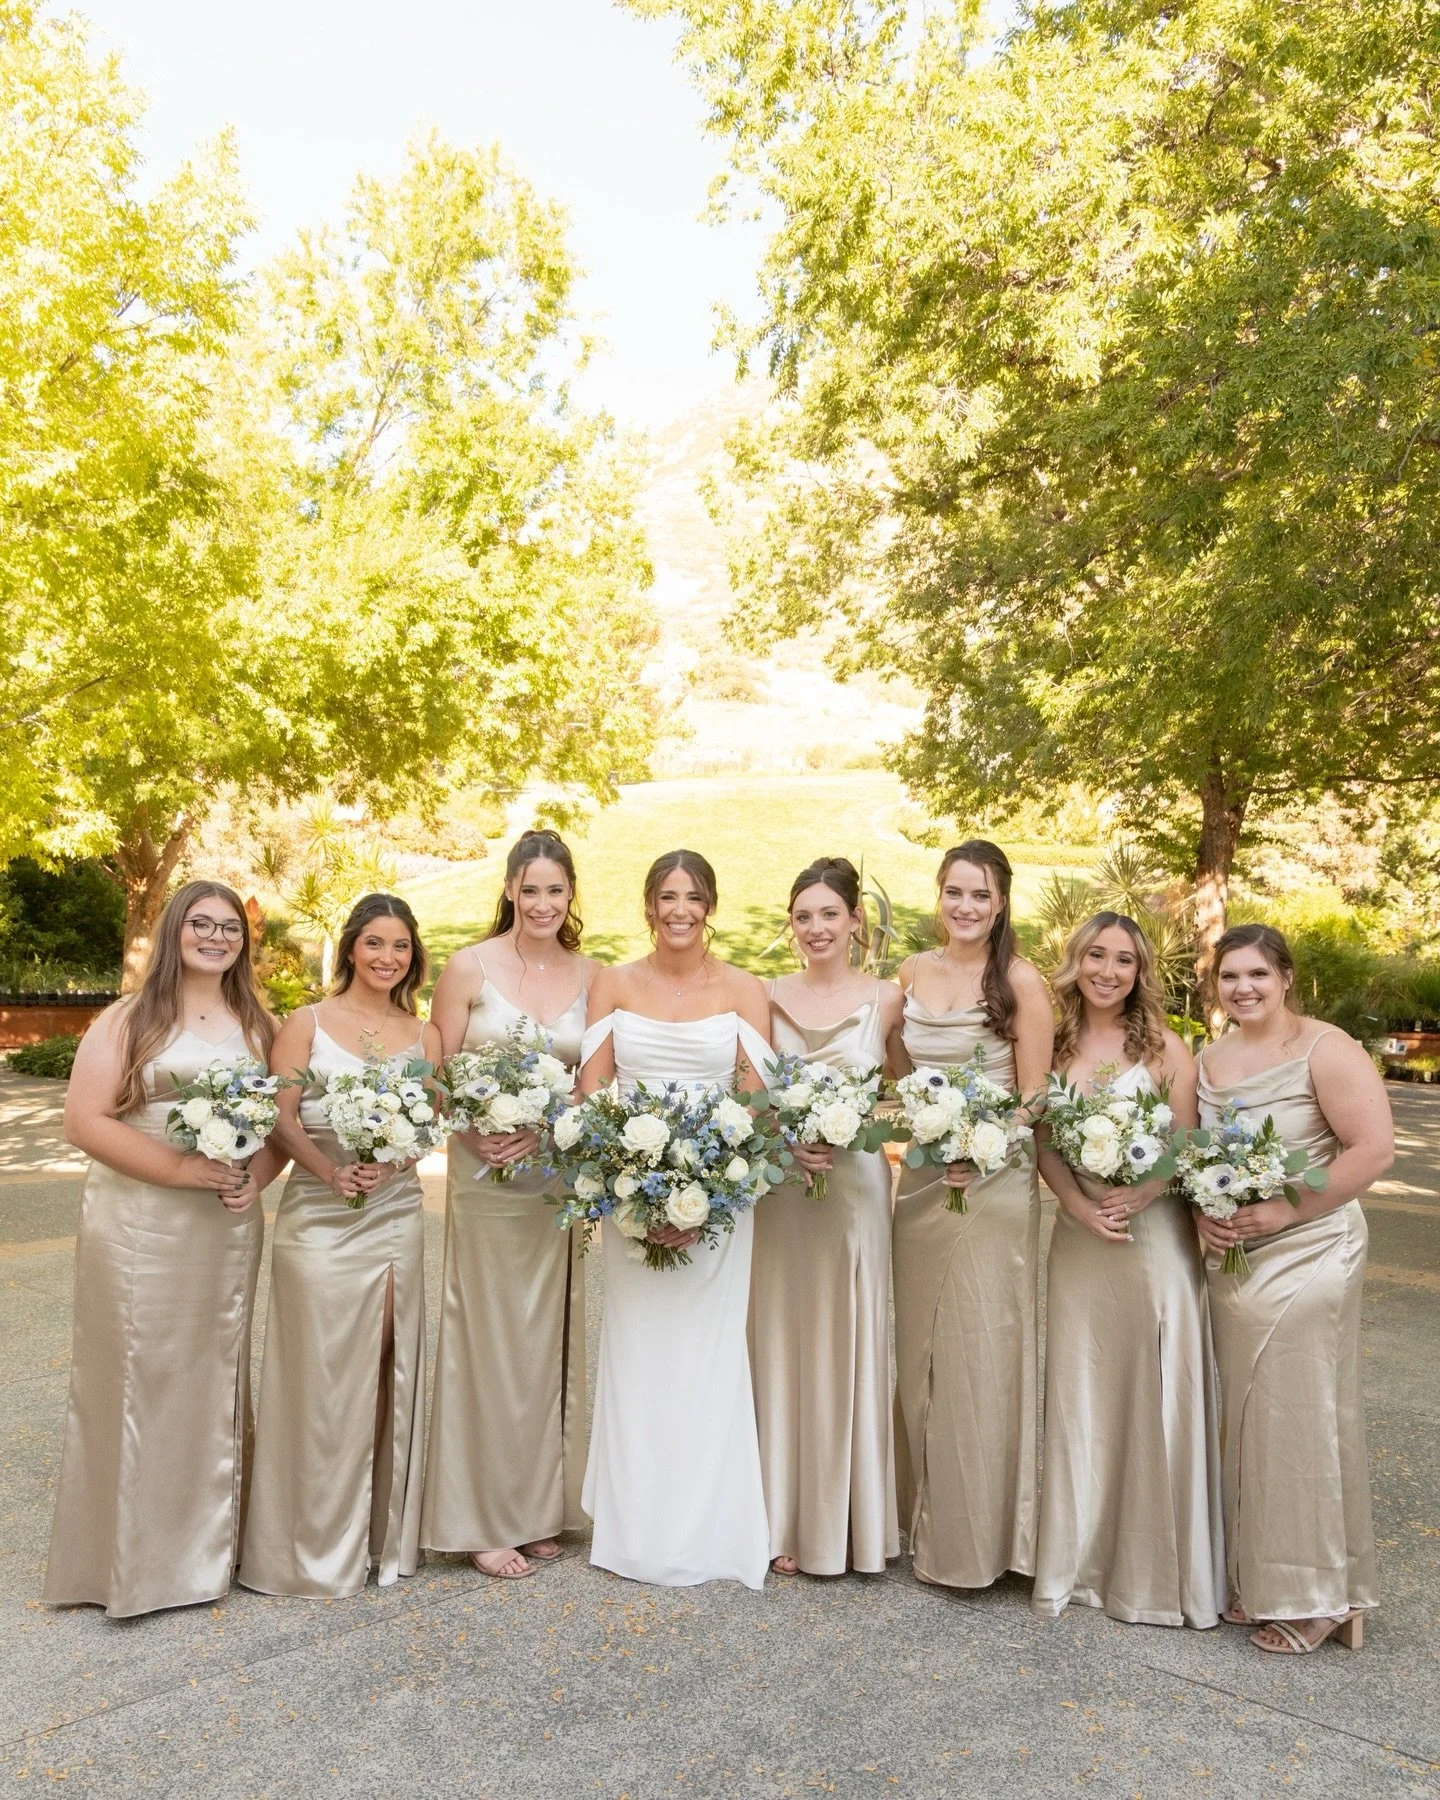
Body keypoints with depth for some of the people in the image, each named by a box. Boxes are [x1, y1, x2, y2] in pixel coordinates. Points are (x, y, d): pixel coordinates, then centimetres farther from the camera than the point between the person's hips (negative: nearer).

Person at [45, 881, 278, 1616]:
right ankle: (127, 1560, 16)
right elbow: (84, 1121, -10)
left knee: (215, 1382, 12)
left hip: (227, 1231, 4)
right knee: (136, 1382, 1)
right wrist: (180, 1168, -18)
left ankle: (207, 1548, 27)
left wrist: (256, 1175, -9)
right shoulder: (127, 1020, -3)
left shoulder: (257, 1025, 10)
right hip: (137, 1230, -4)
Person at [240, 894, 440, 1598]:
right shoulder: (306, 1024, 0)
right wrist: (331, 1171, -22)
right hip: (319, 1216, -3)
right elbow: (282, 1117, -7)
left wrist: (390, 1163, -16)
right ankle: (317, 1546, 16)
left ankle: (383, 1532, 22)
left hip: (396, 1215, 3)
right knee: (322, 1371, 1)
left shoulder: (423, 1035, 9)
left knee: (387, 1369, 8)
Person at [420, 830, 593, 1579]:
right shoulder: (468, 968, -5)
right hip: (484, 1179, -3)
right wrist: (480, 1133, -18)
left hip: (558, 1177, 3)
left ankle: (539, 1509, 27)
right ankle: (484, 1521, 18)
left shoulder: (589, 976, 3)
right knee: (487, 1345, 4)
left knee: (547, 1343, 12)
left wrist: (547, 1130, -14)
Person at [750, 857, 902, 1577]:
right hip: (779, 1185, 2)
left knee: (846, 1342, 5)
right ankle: (787, 1519, 21)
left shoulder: (885, 998, 0)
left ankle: (850, 1520, 21)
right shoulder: (769, 997, 5)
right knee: (782, 1341, 8)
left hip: (854, 1183, -2)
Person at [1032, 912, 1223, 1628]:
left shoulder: (1165, 1049, -2)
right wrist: (1080, 1204, -14)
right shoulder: (1054, 1046, 4)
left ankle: (1153, 1566, 20)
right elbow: (1043, 1144, 1)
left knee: (1155, 1396, 4)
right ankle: (1079, 1554, 24)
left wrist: (1137, 1196, -19)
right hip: (1078, 1239, 2)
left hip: (1156, 1238, -2)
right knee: (1079, 1393, 9)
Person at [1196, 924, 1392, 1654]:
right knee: (1247, 1418, 11)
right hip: (1231, 1260, 6)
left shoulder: (1324, 1049, -10)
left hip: (1306, 1257, -6)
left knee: (1299, 1417, 1)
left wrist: (1287, 1211, -18)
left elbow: (1374, 1149, -16)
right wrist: (1203, 1214, -3)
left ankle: (1314, 1597, 17)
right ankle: (1260, 1579, 26)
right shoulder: (1210, 1059, 9)